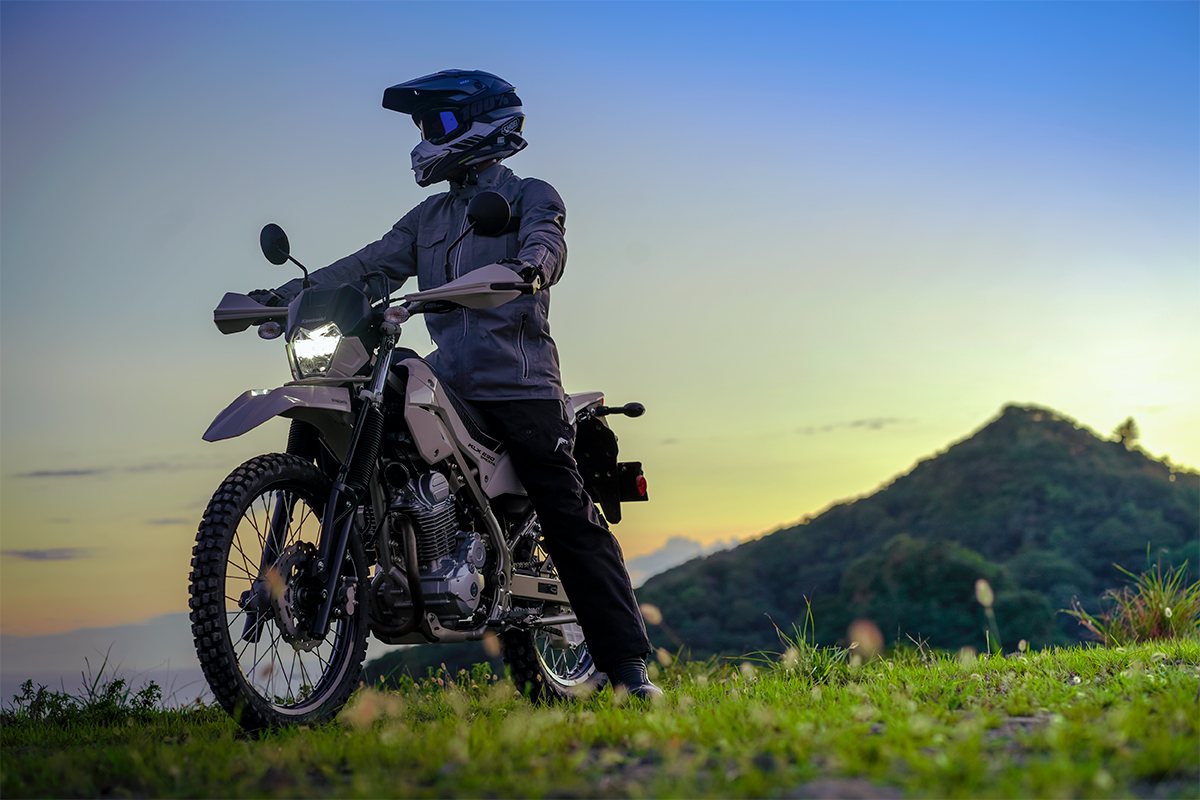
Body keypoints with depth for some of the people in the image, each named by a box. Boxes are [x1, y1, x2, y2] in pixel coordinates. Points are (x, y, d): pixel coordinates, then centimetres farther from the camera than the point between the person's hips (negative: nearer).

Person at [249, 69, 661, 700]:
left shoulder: (530, 196, 6)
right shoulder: (429, 218, 24)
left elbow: (546, 243, -15)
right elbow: (371, 265, 14)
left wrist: (525, 267, -40)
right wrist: (284, 296, 1)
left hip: (519, 386, -6)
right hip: (448, 386, 6)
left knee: (571, 523, -10)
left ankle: (628, 666, -8)